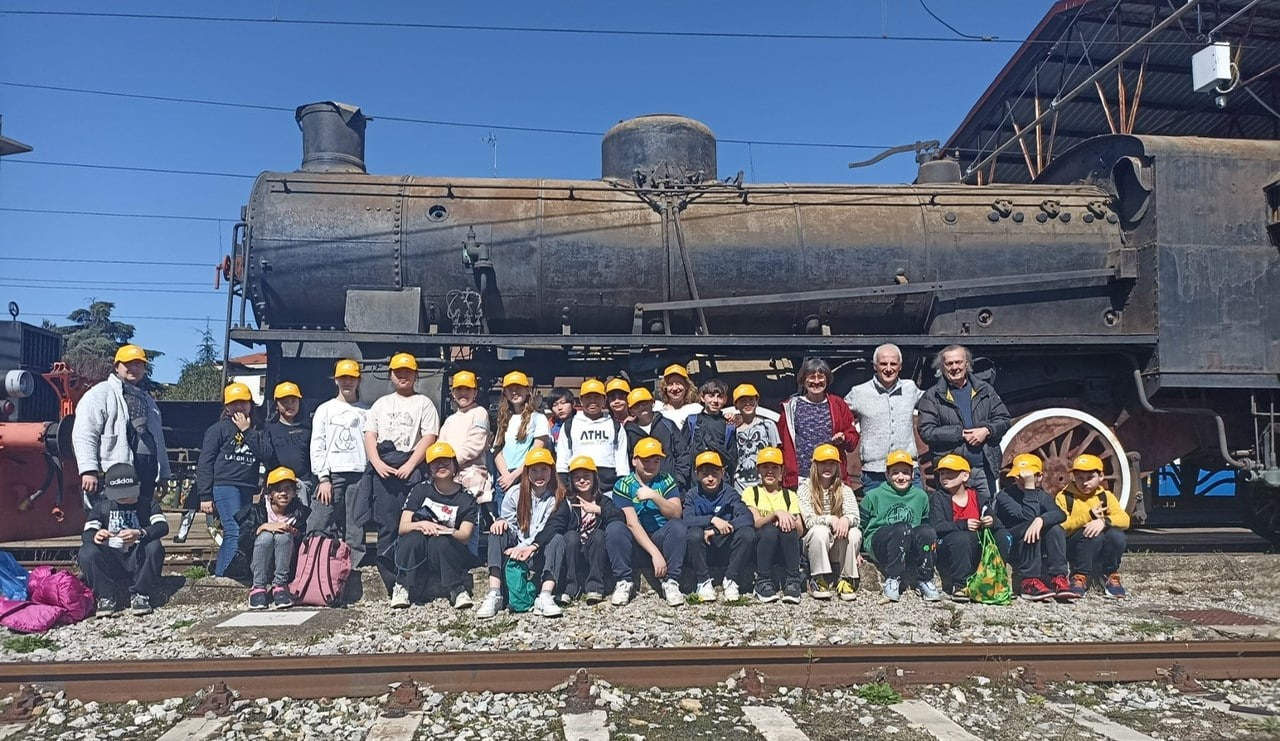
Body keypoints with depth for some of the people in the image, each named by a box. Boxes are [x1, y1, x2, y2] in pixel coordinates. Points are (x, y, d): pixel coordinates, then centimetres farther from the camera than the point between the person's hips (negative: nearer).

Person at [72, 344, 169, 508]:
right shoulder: (100, 393, 3)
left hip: (146, 478, 7)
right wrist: (88, 470, -18)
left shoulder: (147, 399, 27)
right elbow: (84, 436, -8)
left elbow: (158, 439, 28)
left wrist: (163, 475, 22)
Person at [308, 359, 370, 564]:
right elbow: (317, 445, 6)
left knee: (355, 530, 1)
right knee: (319, 528, -8)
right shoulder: (325, 409, 13)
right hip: (332, 474, 0)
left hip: (359, 475, 0)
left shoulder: (367, 411, 13)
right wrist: (323, 478, -4)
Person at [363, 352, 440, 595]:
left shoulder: (424, 403, 10)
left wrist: (409, 465, -11)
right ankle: (392, 584, 2)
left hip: (411, 470, -3)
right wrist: (377, 463, -3)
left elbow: (429, 438, 0)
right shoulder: (381, 403, 22)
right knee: (386, 526, -1)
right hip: (382, 469, 3)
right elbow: (370, 434, 14)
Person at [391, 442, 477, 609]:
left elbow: (465, 536, -9)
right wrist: (421, 524, -27)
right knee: (415, 536, -31)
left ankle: (457, 589, -24)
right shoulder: (420, 490, 5)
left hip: (449, 555, -1)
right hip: (416, 555, 1)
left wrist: (446, 531, -30)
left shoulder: (466, 498, 1)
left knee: (439, 541, -33)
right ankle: (401, 587, -19)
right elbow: (402, 527, -4)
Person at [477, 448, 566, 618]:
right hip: (513, 551, 2)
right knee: (498, 532, -24)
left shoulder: (558, 497, 0)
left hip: (540, 556, -2)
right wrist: (502, 521, -21)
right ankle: (494, 595, -36)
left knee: (558, 539, -29)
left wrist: (530, 547, -25)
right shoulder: (515, 494, 5)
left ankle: (545, 597, -46)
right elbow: (510, 526, 4)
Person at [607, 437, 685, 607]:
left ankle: (671, 582, -22)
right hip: (635, 540, -1)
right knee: (613, 528, -29)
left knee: (678, 526, -28)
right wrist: (655, 553, -26)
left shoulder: (667, 481, 1)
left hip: (661, 537, 1)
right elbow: (632, 524, -16)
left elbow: (676, 513, -14)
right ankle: (624, 581, -20)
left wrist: (653, 496, -30)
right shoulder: (623, 485, -6)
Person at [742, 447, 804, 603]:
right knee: (769, 529, -34)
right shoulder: (751, 492, 10)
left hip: (785, 550, 1)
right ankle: (763, 582, -26)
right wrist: (777, 513, -26)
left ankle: (792, 583, -29)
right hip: (759, 545, -1)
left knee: (788, 528, -32)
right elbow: (755, 522, -8)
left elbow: (800, 531, 2)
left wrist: (789, 520, -21)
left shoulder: (790, 495, 16)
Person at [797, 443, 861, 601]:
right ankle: (818, 580, -22)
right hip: (813, 544, -2)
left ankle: (846, 579, -14)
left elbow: (855, 517, -10)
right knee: (820, 531, -34)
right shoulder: (805, 488, -2)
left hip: (838, 545, 2)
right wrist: (830, 519, -32)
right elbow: (808, 520, -13)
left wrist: (846, 519, -34)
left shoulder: (844, 490, 6)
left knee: (855, 533, -28)